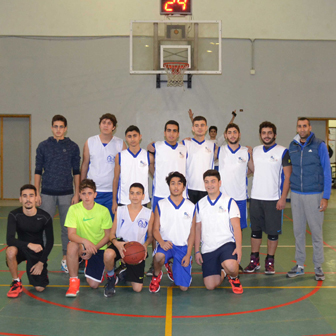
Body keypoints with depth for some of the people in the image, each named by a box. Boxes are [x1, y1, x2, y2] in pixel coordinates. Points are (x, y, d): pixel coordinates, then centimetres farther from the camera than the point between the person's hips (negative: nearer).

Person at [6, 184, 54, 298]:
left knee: (40, 288, -10)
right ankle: (16, 283, -13)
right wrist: (29, 245, -40)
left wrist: (41, 263, -9)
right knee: (10, 251, -37)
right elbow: (10, 239, -25)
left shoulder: (45, 217, -14)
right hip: (22, 248, 0)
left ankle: (43, 270, 26)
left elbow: (50, 242, -4)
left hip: (38, 250, 0)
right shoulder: (14, 215, -15)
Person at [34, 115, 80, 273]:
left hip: (66, 194, 0)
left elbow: (76, 172, 4)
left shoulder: (73, 147, 3)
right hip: (47, 194, 0)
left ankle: (66, 259, 17)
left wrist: (76, 194, -1)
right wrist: (37, 193, -1)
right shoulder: (43, 146, 3)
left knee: (67, 228, 6)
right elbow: (38, 171, 5)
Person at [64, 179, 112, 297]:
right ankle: (74, 281, -15)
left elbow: (107, 235, -4)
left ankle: (90, 268, 27)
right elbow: (71, 234, -17)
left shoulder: (103, 211, -11)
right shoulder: (74, 209, -11)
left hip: (99, 248, 0)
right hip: (81, 246, 0)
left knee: (93, 284, -10)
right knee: (72, 246, -36)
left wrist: (93, 248, -17)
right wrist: (85, 241, -37)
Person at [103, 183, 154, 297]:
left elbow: (150, 236, 11)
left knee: (137, 288, -5)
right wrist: (116, 243, -19)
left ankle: (127, 270, 30)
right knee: (108, 254, -40)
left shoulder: (149, 214, 4)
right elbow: (112, 234, 4)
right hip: (120, 244, -1)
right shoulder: (120, 210, 4)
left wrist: (145, 245, -12)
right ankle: (111, 278, -5)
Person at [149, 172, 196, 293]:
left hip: (183, 246, 1)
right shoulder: (161, 205, 2)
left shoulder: (191, 207, 5)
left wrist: (188, 254, -3)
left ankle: (174, 269, 29)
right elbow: (156, 229, -1)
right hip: (166, 243, -1)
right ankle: (156, 275, -2)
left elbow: (192, 233, 6)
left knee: (183, 287, -7)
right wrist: (161, 242, -22)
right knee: (159, 256, -38)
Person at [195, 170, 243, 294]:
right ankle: (222, 272, 27)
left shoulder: (229, 202, 0)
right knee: (210, 286, -8)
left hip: (226, 243, -3)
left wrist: (238, 248, -16)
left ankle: (234, 278, 3)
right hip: (208, 248, 3)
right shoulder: (200, 204, 10)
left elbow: (236, 227, -4)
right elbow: (197, 229, 13)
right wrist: (196, 251, 8)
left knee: (230, 265, -35)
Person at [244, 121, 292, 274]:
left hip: (273, 199, -4)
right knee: (255, 230, 9)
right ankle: (254, 260, 19)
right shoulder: (254, 151, 11)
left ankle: (270, 261, 16)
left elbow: (287, 176, -5)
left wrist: (283, 198, -12)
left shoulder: (282, 152, -2)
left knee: (273, 231, 3)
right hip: (255, 198, 4)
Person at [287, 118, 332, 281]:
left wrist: (325, 197, -10)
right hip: (296, 194, 4)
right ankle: (299, 265, 19)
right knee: (298, 231, 8)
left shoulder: (319, 146, -4)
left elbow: (327, 172, -4)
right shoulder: (292, 146, 7)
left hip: (314, 194, -3)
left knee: (316, 231, 2)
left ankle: (318, 266, 13)